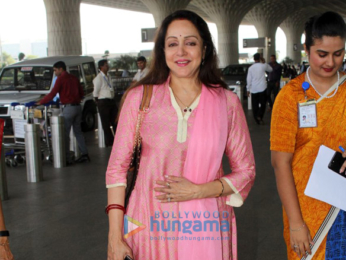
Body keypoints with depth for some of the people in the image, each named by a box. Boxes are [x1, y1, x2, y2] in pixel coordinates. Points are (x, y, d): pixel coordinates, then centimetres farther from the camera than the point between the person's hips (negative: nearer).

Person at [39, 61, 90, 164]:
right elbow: (81, 93, 16)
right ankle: (84, 154, 15)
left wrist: (40, 102, -3)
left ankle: (67, 159, -1)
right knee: (78, 131, 16)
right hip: (78, 106, 7)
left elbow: (52, 94, -11)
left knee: (65, 134, -1)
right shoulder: (74, 78, 14)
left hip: (68, 108, -7)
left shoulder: (61, 79, -7)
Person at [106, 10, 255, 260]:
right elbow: (117, 167, -1)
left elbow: (245, 171, 3)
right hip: (151, 227, 0)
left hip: (205, 229, 0)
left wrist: (197, 191, -12)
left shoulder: (227, 102, -1)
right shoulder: (139, 97, -2)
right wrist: (115, 236, -5)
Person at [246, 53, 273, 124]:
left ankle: (257, 119, 11)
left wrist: (248, 89, 8)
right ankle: (259, 116, -11)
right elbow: (270, 69, 16)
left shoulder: (251, 68, 1)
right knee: (263, 103, 7)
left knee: (255, 105, 8)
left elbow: (249, 79, 2)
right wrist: (264, 62, 16)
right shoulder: (263, 65, -4)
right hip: (262, 88, -2)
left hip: (253, 89, 2)